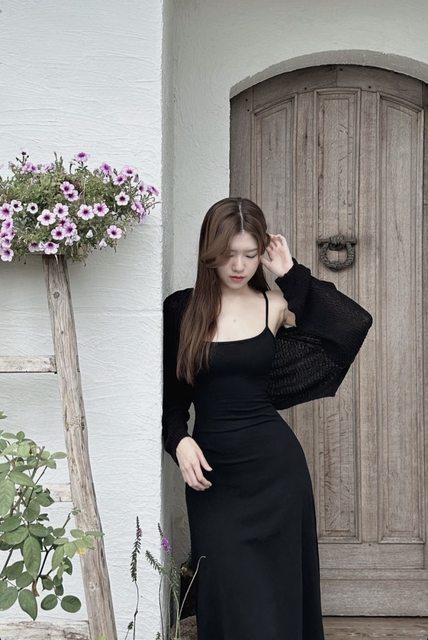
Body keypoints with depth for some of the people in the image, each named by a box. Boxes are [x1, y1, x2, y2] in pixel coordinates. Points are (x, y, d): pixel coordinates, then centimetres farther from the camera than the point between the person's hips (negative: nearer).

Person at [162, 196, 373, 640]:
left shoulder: (276, 306, 0)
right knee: (227, 591, 5)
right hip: (212, 472, 0)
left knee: (278, 587, 9)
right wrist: (179, 441, -12)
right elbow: (169, 394, 5)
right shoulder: (180, 309, 0)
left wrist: (291, 273, -9)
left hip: (274, 463, 0)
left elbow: (356, 323, -12)